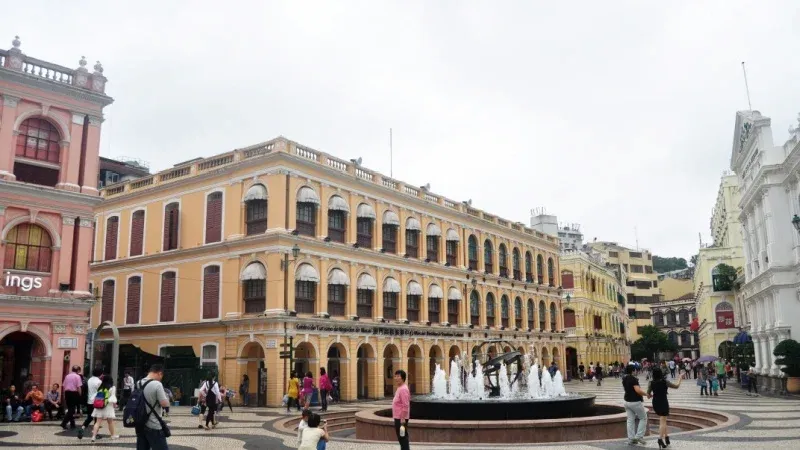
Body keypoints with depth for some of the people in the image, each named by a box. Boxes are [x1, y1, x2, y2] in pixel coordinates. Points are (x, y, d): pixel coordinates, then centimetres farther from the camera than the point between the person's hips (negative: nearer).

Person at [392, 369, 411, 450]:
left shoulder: (403, 389, -19)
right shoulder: (399, 388, 13)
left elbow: (405, 406, -23)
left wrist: (403, 419, -24)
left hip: (401, 418, -10)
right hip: (398, 417, 10)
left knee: (403, 437, -5)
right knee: (401, 438, 15)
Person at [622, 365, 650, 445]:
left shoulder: (624, 379, 7)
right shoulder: (633, 379, -19)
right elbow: (638, 390, -29)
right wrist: (647, 394, -17)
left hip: (627, 401, 7)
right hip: (635, 402, -7)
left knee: (630, 420, 9)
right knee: (643, 418, 8)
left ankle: (631, 439, 9)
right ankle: (639, 436, 2)